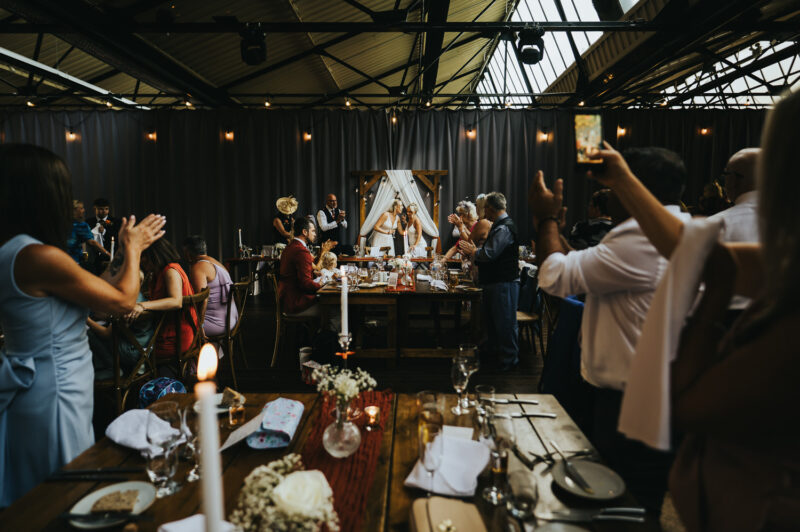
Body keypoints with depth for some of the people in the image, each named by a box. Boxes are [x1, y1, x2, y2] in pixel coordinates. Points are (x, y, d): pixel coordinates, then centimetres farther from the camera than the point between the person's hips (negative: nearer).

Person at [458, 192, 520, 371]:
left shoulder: (504, 228, -19)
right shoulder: (499, 226, 16)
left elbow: (489, 254, -24)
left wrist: (472, 251, -8)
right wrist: (473, 251, 12)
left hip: (503, 284, -11)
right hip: (494, 282, 11)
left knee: (505, 323, -1)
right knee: (491, 321, 21)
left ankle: (508, 361, 10)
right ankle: (491, 353, 36)